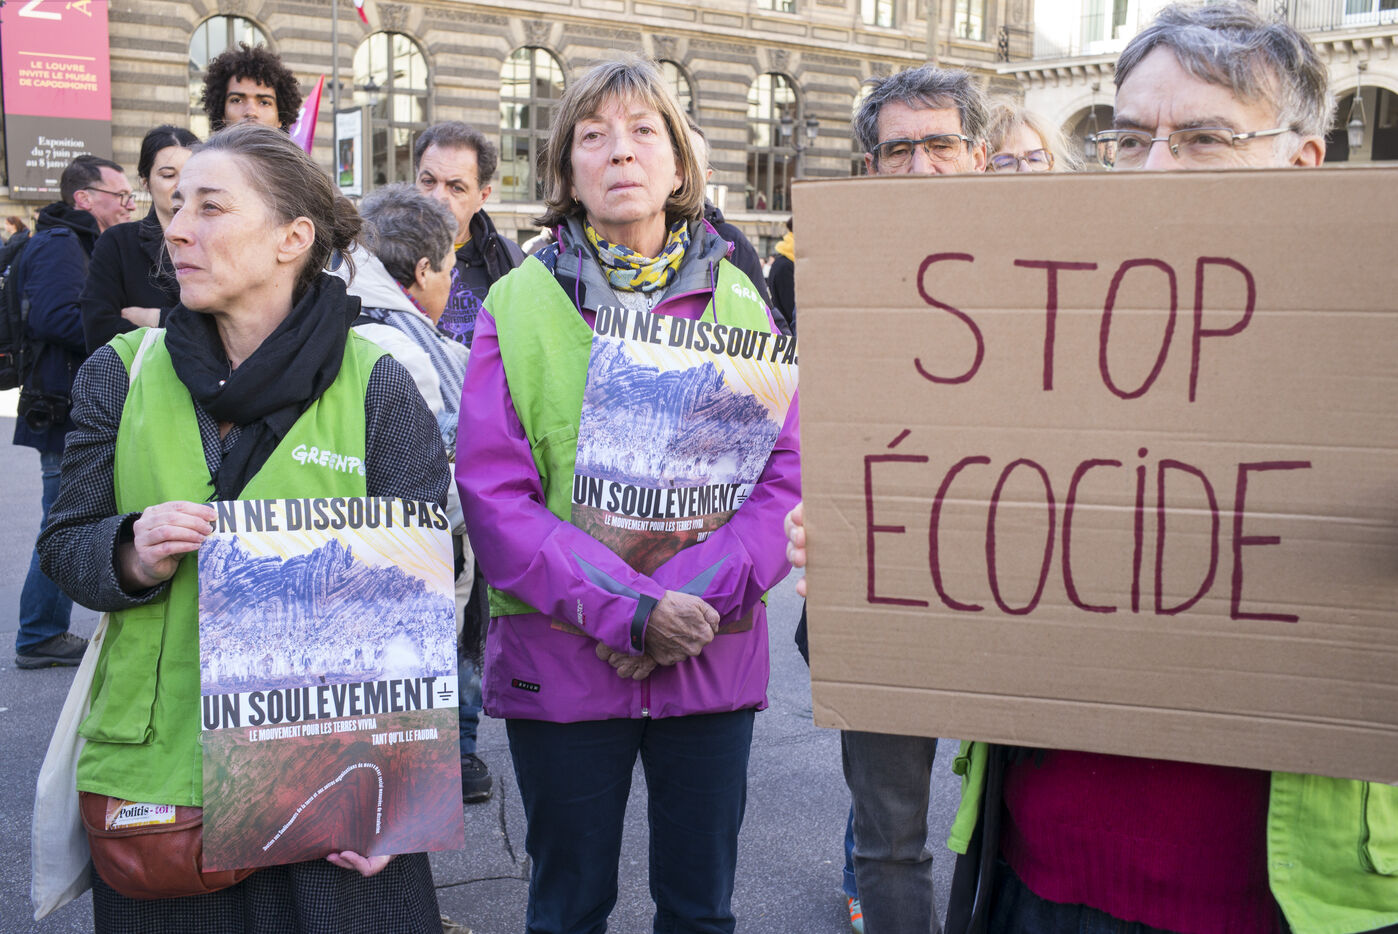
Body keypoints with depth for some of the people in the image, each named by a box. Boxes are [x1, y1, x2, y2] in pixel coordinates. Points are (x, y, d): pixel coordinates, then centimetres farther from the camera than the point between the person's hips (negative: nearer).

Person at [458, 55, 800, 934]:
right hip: (561, 660, -1)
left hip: (715, 659, 2)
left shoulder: (737, 301, 4)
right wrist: (627, 609, -19)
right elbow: (494, 493, -9)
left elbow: (787, 472, -3)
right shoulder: (517, 307, -2)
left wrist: (693, 597, -17)